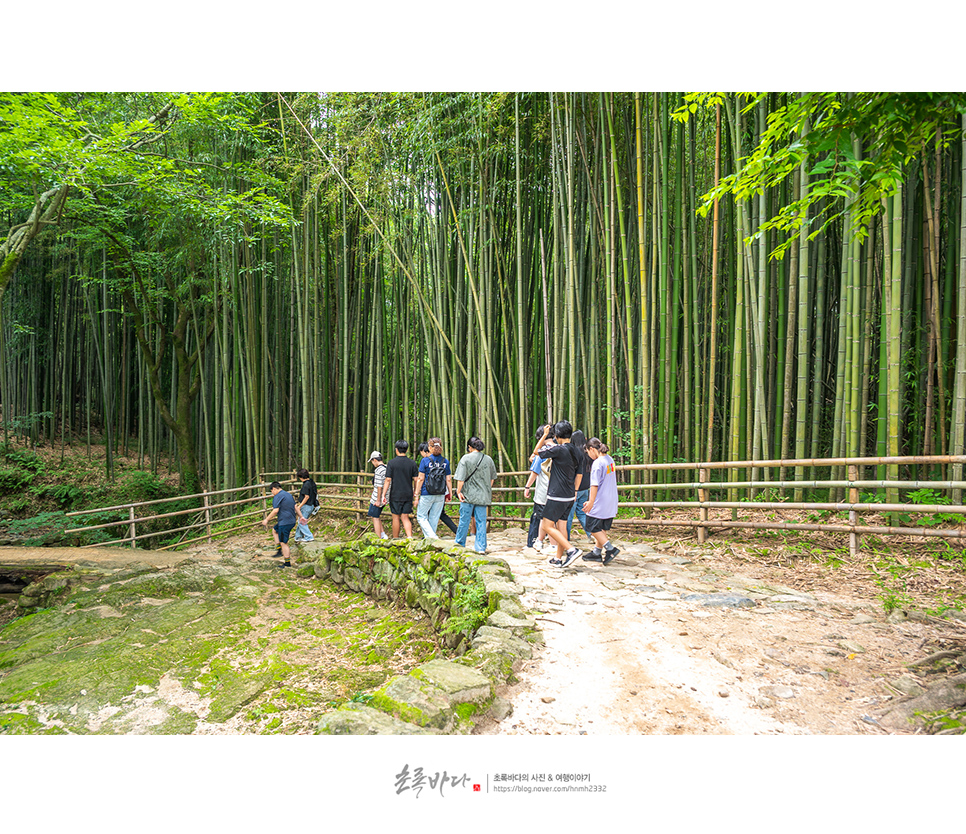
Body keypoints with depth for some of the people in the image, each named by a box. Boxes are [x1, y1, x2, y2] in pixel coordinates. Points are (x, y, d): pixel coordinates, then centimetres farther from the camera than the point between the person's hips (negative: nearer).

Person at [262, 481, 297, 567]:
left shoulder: (278, 496, -13)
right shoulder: (288, 494, 14)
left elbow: (275, 511, -21)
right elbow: (295, 507, 18)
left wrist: (267, 519, -10)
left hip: (284, 523, -10)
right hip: (292, 521, 10)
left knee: (283, 543, 0)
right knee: (274, 530, 29)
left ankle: (287, 564, 6)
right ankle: (280, 551, 24)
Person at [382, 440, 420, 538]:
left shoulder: (391, 463, -7)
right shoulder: (412, 463, 0)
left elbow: (388, 480, -10)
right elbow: (416, 479, 1)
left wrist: (383, 495, -5)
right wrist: (415, 491, 17)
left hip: (395, 495, -2)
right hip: (408, 495, 2)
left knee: (396, 518, 9)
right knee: (405, 517, 8)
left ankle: (395, 539, 19)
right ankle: (409, 537, -10)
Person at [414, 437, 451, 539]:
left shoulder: (425, 460, -8)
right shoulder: (445, 462, 2)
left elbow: (421, 479, -7)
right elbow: (448, 480, 3)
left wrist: (417, 495, -3)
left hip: (427, 494, -4)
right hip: (440, 495, 4)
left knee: (421, 517, 8)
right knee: (434, 518, 13)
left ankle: (433, 537, -9)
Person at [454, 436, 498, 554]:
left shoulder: (466, 458, -8)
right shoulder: (488, 459, 5)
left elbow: (461, 478, -11)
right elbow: (492, 478, 14)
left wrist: (458, 491, -2)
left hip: (468, 495, -3)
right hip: (483, 496, 3)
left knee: (464, 520, 10)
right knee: (481, 521, 6)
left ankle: (460, 544, 24)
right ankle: (481, 547, 7)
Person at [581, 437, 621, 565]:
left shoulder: (597, 463, -18)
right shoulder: (610, 459, 9)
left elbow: (595, 485, -21)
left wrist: (591, 502, -15)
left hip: (600, 502, -9)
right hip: (611, 502, 9)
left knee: (592, 527, 2)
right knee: (602, 528, 15)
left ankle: (610, 549, -3)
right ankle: (597, 552, 23)